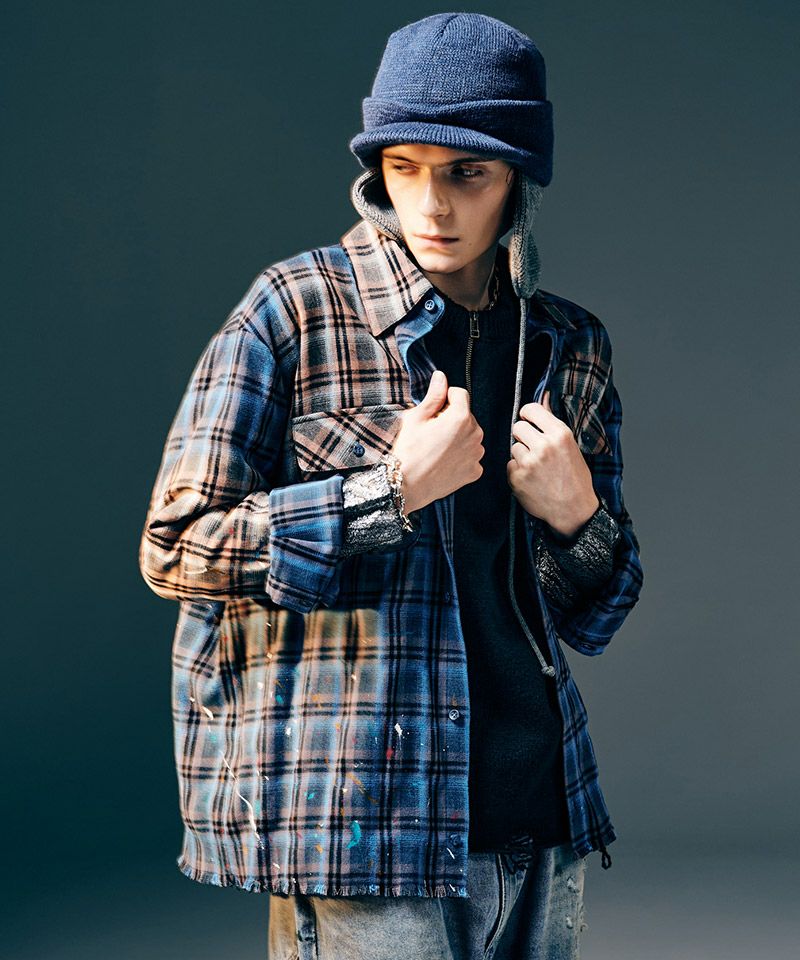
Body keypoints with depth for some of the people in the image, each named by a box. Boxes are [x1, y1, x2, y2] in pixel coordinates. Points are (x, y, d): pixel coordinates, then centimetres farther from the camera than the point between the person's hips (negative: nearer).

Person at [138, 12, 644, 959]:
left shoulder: (572, 348, 10)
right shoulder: (296, 310, -5)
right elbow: (176, 549, -9)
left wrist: (576, 515, -6)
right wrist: (395, 491, -15)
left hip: (537, 825, 5)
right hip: (360, 823, -5)